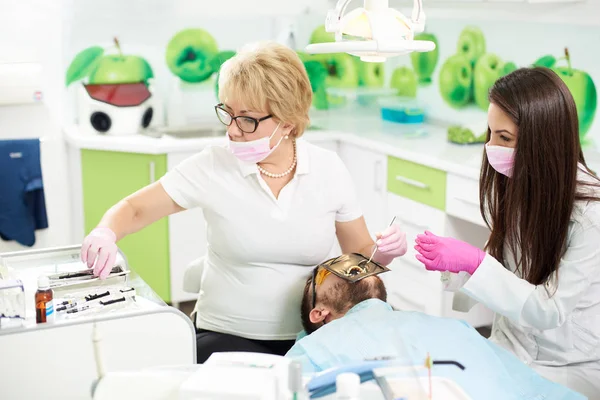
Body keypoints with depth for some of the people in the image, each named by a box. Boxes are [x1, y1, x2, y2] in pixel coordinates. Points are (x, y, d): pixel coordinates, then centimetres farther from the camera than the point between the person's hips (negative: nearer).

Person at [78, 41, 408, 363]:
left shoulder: (328, 169, -1)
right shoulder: (211, 167, -5)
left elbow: (360, 254, 9)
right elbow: (133, 209, 2)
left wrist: (384, 251, -13)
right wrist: (106, 234, -20)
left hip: (309, 337, 2)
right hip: (227, 337, -1)